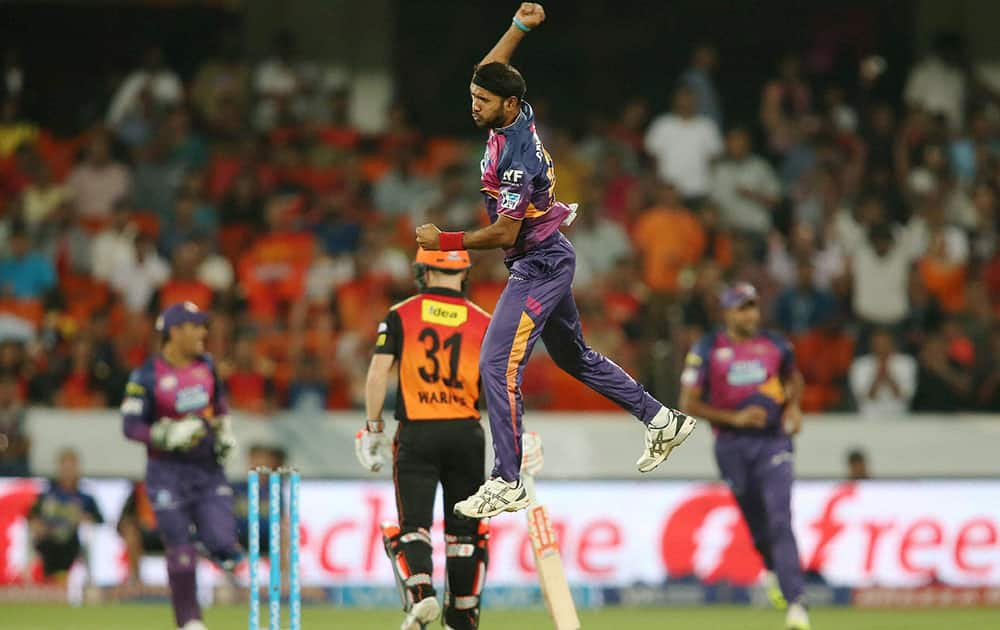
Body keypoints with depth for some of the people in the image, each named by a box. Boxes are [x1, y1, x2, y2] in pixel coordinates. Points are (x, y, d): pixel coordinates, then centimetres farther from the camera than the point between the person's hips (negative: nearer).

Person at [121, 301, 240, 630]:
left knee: (223, 545, -9)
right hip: (169, 472, -4)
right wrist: (168, 435, -24)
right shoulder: (147, 376, -12)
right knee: (181, 551, -1)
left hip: (209, 467, 4)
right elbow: (130, 426, -12)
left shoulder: (206, 365, 5)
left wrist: (225, 431, 10)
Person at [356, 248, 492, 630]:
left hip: (416, 434, -1)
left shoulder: (401, 316, 1)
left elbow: (378, 372, -6)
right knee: (464, 529, 11)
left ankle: (420, 592, -26)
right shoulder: (483, 322, 4)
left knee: (412, 524, 0)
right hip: (466, 433, 1)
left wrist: (373, 427, 1)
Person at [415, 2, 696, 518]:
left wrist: (444, 242, -22)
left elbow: (504, 233, -26)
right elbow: (490, 72, 18)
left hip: (538, 266, -10)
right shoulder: (515, 116, -2)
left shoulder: (517, 157, -27)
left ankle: (507, 485, -14)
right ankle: (662, 421, 32)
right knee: (574, 357, 23)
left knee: (497, 365, -14)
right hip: (549, 259, 10)